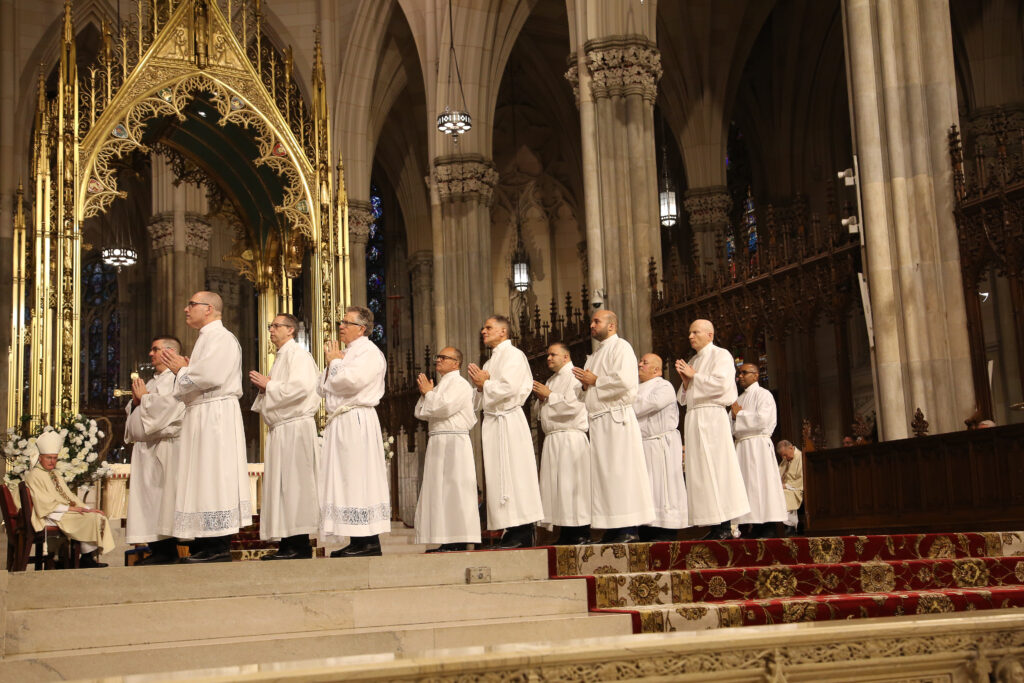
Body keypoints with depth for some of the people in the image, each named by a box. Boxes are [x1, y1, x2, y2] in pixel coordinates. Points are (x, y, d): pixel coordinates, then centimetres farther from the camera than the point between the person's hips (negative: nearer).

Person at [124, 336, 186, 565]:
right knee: (148, 498, 5)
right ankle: (156, 549, 7)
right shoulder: (153, 381, 25)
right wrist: (136, 401, 5)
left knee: (162, 495, -11)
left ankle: (168, 551, -10)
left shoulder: (177, 378, -4)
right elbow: (134, 412, 27)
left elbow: (168, 405, -19)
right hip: (146, 447, 9)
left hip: (163, 448, -9)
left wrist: (144, 396, -5)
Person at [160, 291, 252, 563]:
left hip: (216, 415, -10)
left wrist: (181, 370, -6)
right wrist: (183, 368, 7)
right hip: (201, 415, 10)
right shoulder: (207, 338, 22)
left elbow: (211, 376, -22)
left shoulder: (220, 337, -10)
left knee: (214, 476, -9)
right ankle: (206, 544, 10)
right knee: (203, 479, 8)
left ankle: (219, 548, -7)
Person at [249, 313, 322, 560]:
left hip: (295, 428, -10)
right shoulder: (281, 356, 22)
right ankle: (288, 543, 9)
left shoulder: (298, 355, -7)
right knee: (281, 484, 7)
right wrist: (263, 386, 9)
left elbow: (300, 387, -22)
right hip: (280, 429, 10)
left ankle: (299, 545, -8)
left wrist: (268, 385, -12)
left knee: (294, 483, -10)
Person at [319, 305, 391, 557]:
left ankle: (370, 542, -7)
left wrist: (335, 361, -4)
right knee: (343, 479, 7)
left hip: (357, 421, -9)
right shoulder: (345, 353, 23)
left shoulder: (369, 352, -6)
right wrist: (331, 364, 5)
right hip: (339, 422, 10)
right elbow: (323, 388, 20)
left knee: (360, 477, -9)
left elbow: (350, 381, -22)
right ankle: (357, 542, 10)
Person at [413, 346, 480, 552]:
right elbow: (420, 413, 20)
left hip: (454, 443, -9)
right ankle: (446, 542, 8)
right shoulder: (440, 386, 22)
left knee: (453, 490, -10)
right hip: (437, 443, 9)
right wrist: (424, 393, 5)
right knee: (439, 493, 7)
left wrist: (428, 392, -5)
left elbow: (444, 407, -20)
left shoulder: (460, 384, -6)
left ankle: (459, 542, -10)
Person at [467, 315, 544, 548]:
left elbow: (509, 388, -19)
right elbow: (483, 400, 23)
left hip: (507, 420, -9)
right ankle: (514, 530, 5)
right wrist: (480, 385, 2)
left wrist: (484, 384, -5)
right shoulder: (490, 361, 23)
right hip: (492, 421, 9)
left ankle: (522, 534, -10)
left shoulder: (513, 355, -4)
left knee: (512, 474, -11)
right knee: (498, 476, 4)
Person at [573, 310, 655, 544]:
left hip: (616, 418, -9)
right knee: (604, 474, 5)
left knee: (621, 471, -10)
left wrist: (595, 381, -9)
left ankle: (629, 529, -9)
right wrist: (585, 384, 5)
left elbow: (625, 382, -19)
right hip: (598, 421, 9)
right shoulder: (595, 355, 23)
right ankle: (613, 528, 6)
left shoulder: (621, 347, -4)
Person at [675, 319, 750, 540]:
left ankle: (726, 527, -11)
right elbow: (683, 399, 22)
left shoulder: (721, 355, 1)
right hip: (693, 419, 8)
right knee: (700, 471, 2)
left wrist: (694, 376, -5)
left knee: (717, 467, -11)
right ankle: (715, 527, 2)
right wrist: (685, 380, 3)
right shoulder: (692, 362, 23)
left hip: (712, 416, -8)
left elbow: (721, 383, -16)